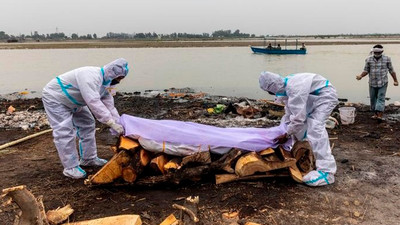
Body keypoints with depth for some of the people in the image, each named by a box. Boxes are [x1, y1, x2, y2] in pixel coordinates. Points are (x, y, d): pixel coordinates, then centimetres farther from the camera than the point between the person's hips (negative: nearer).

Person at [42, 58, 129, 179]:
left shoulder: (104, 82, -3)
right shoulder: (91, 77, -35)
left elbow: (109, 106, -4)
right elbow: (94, 103, -44)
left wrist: (119, 123, -14)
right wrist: (112, 123, -45)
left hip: (73, 101, 10)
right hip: (54, 97, -10)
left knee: (87, 125, 11)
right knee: (65, 132, -14)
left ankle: (88, 159, 22)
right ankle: (70, 167, -5)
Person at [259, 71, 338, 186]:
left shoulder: (294, 89, -34)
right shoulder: (286, 86, -4)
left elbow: (298, 117, -31)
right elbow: (290, 112, 6)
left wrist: (286, 135, -22)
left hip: (325, 95, -10)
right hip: (314, 97, 10)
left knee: (315, 127, -24)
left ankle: (326, 171, -26)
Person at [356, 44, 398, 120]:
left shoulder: (386, 59, 0)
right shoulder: (369, 59, 2)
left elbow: (391, 70, 6)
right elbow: (366, 70, 4)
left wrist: (395, 80, 9)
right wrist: (361, 76, -15)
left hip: (383, 83, -2)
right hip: (372, 83, 2)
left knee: (381, 98, -10)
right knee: (373, 98, 8)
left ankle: (380, 115, -16)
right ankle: (375, 114, 20)